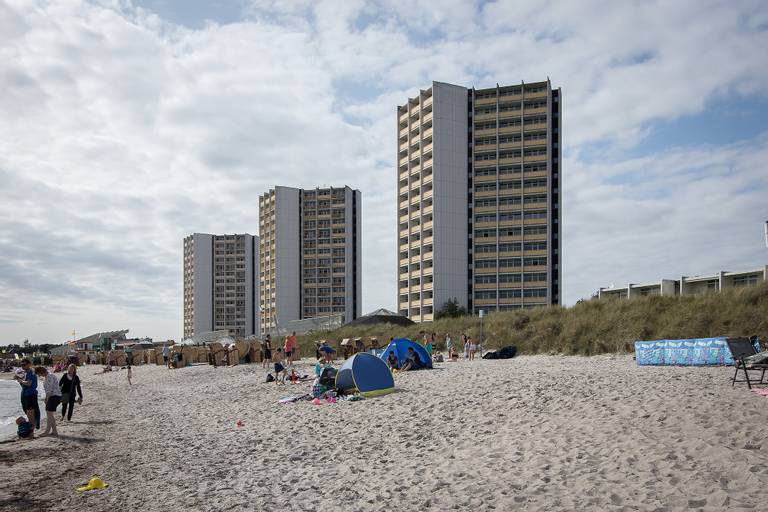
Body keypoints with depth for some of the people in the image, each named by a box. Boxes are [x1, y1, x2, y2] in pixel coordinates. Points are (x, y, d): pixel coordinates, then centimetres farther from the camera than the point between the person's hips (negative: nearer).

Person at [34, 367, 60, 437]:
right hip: (52, 397, 10)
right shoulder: (47, 376, 15)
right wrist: (46, 399, 14)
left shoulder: (49, 376, -17)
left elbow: (49, 390, -19)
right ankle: (54, 431, 16)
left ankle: (47, 431, -1)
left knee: (49, 414, -7)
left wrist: (47, 399, -11)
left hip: (54, 397, -10)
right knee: (51, 415, 12)